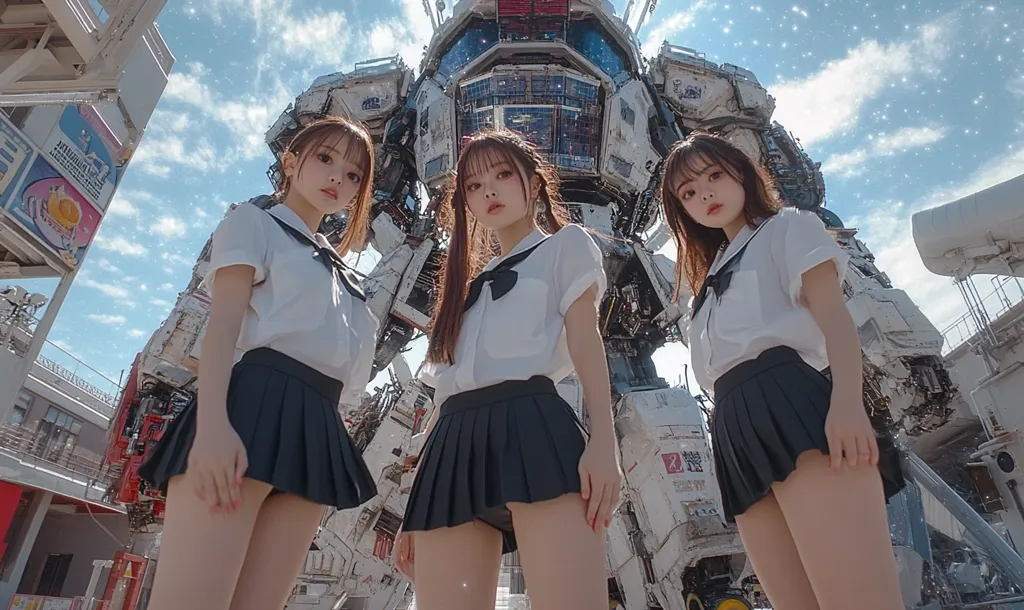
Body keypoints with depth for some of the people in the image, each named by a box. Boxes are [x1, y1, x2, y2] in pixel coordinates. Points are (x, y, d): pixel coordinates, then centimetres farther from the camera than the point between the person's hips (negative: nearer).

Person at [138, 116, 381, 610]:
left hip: (318, 429, 6)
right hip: (254, 404, -6)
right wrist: (212, 425, -18)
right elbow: (223, 324, -4)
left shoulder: (340, 273, 29)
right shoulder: (254, 222, 12)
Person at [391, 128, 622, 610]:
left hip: (532, 428, -5)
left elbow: (585, 336, 3)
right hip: (453, 449, 6)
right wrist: (415, 506, 20)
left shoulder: (565, 244, 20)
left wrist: (603, 439, -13)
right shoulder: (467, 289, 32)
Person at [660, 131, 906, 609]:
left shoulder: (787, 227, 16)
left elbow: (832, 314, -2)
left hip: (786, 397, -7)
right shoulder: (716, 275, 34)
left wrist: (847, 402, -19)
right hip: (735, 428, 7)